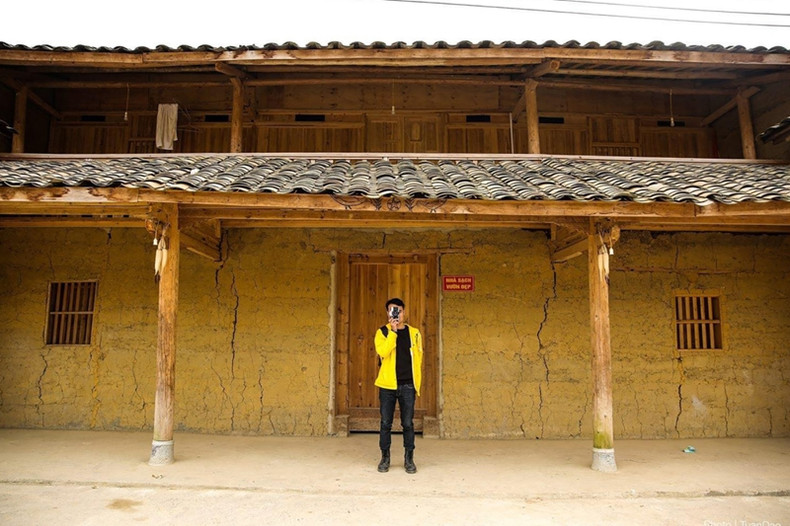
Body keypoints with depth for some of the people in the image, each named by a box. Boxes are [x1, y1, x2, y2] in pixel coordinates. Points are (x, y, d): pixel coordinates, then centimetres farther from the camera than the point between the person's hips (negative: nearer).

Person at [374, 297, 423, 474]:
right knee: (385, 423, 5)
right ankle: (385, 458, 19)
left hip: (407, 386, 1)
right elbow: (382, 352, -17)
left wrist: (417, 384, 6)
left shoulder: (414, 333, 7)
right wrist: (393, 331, -18)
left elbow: (417, 360, 10)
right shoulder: (382, 332, 2)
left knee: (408, 424, 5)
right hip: (387, 385, -1)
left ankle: (409, 459, 17)